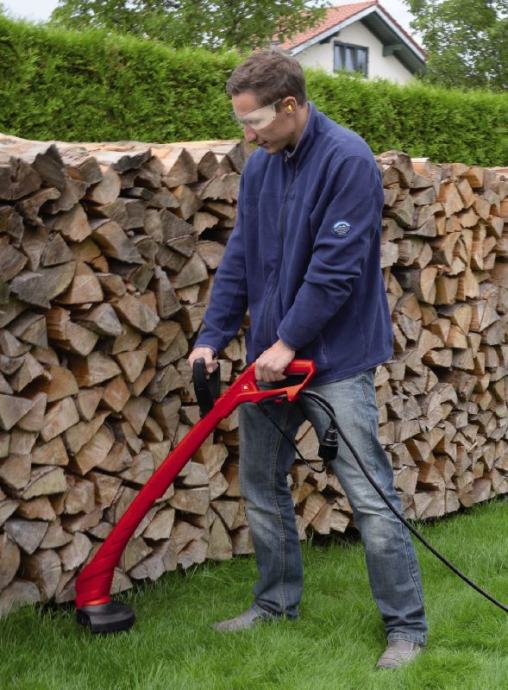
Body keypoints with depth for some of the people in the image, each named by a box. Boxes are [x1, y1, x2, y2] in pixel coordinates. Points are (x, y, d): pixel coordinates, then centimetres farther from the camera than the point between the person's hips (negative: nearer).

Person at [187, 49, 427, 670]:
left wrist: (289, 342, -18)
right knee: (261, 486, 15)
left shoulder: (348, 161, -16)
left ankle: (406, 626, 5)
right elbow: (239, 260, 11)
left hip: (335, 360, -7)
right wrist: (212, 336, 3)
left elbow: (337, 266, -20)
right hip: (269, 358, 8)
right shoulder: (258, 167, 7)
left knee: (370, 496, -6)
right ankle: (276, 604, 31)